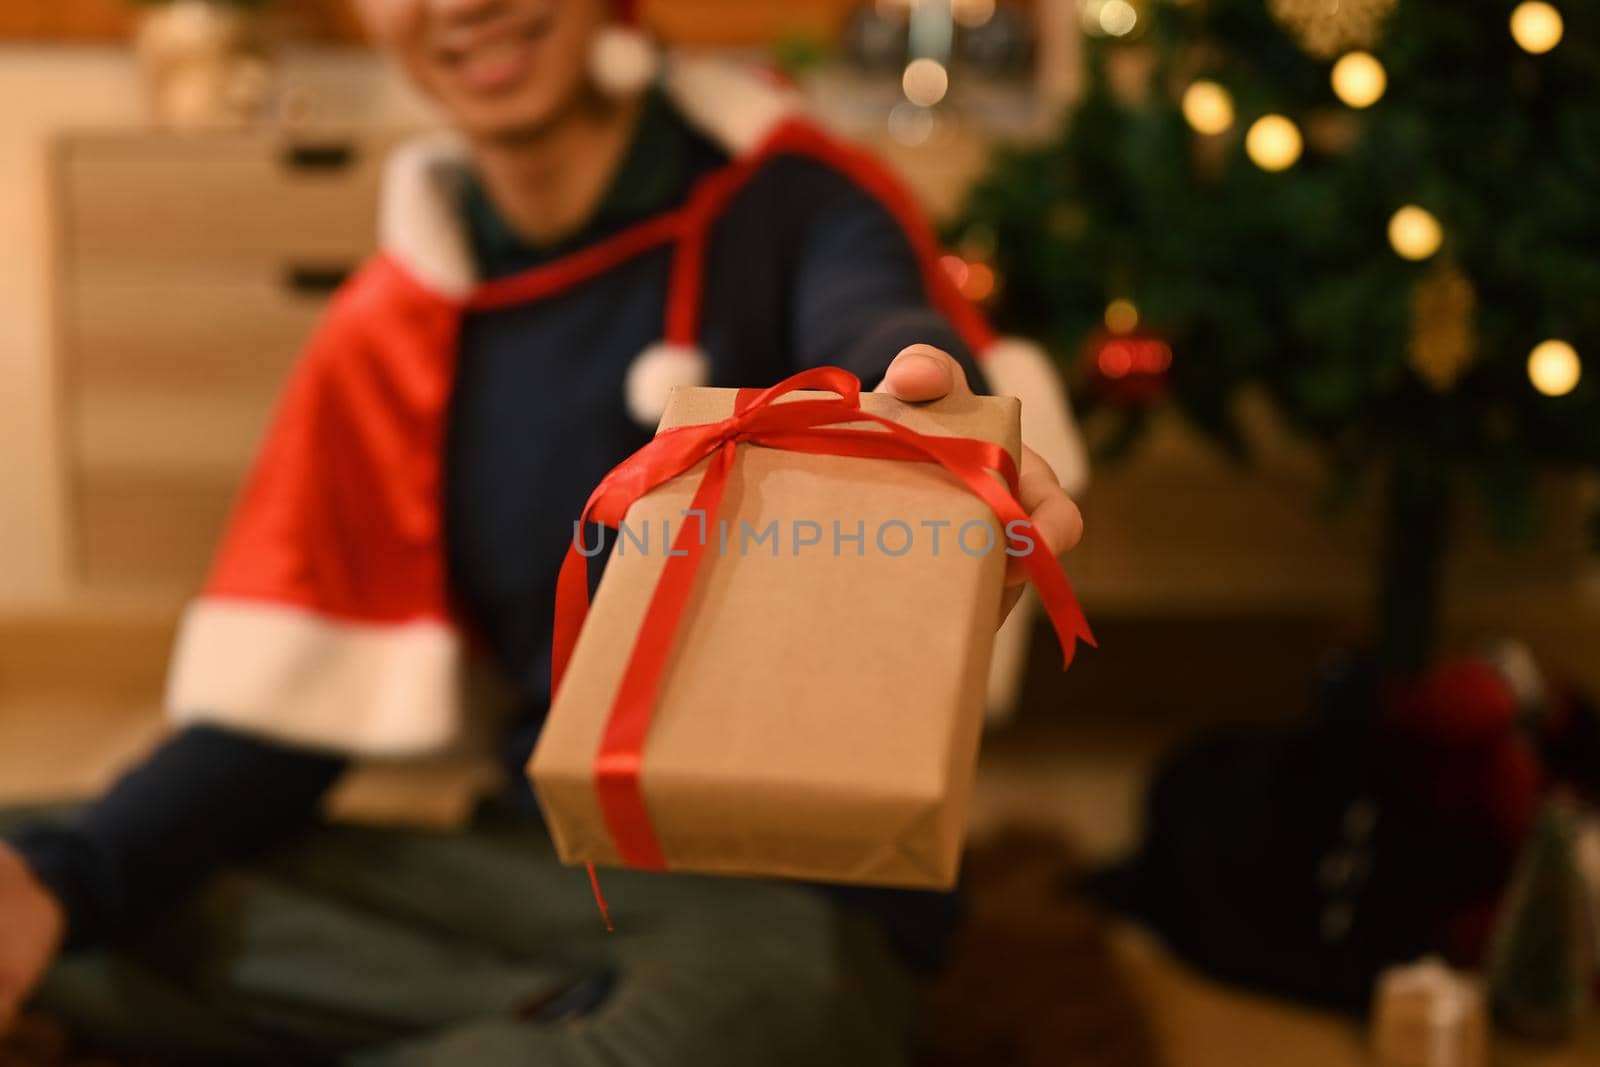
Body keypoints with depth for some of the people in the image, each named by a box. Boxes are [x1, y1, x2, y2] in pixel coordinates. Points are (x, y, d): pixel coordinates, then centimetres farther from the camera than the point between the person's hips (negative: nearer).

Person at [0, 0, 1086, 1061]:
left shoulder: (791, 202, -1)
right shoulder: (386, 334, 11)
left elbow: (881, 330, -26)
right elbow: (283, 707, 7)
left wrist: (932, 403, -52)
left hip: (800, 883, -4)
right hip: (538, 855, 5)